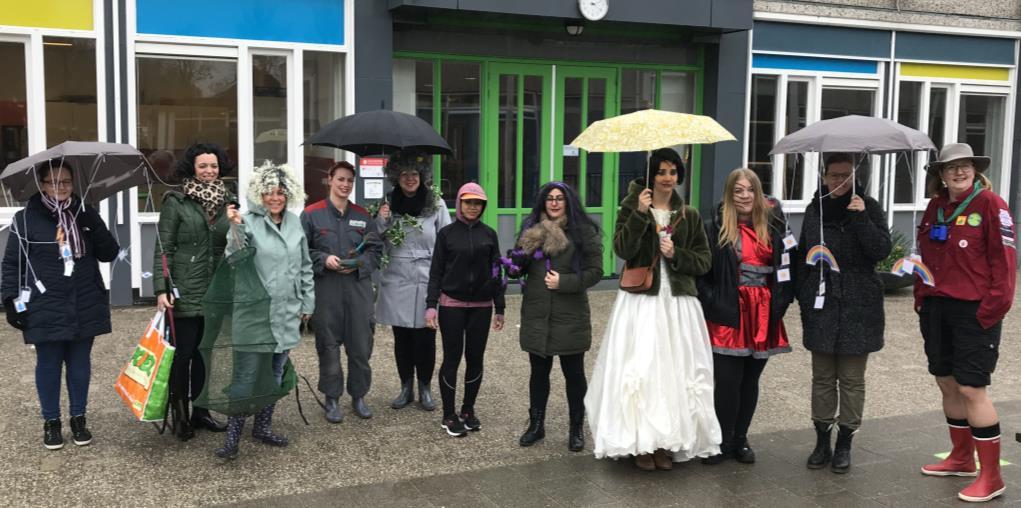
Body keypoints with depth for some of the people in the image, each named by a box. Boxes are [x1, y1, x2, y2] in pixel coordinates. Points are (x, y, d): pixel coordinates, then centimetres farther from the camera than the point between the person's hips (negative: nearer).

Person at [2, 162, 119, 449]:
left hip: (85, 306, 2)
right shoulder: (26, 218, -3)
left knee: (80, 363, 12)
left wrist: (93, 225, -13)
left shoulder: (85, 214, 5)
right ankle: (51, 421, 23)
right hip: (45, 309, -2)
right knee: (49, 365, 8)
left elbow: (110, 254, 1)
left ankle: (78, 418, 25)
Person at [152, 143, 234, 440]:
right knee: (183, 353, 0)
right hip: (185, 292, -4)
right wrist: (161, 289, -13)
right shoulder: (176, 202, -4)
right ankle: (179, 415, 13)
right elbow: (163, 248, -6)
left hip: (218, 292, 4)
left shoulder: (227, 202, 9)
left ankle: (201, 411, 23)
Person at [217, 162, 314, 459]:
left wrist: (307, 303, 14)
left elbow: (305, 267, 15)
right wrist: (236, 228, -28)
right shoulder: (250, 222, -8)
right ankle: (233, 435, 2)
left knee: (276, 372, 14)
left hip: (287, 312, 6)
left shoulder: (295, 224, 9)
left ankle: (263, 427, 27)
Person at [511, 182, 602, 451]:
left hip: (570, 315, -3)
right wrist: (518, 261, -10)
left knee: (573, 372, 8)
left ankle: (577, 429, 23)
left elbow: (595, 272, -5)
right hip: (536, 314, 3)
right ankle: (536, 424, 28)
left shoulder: (583, 232, -4)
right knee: (538, 370, 13)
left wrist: (563, 282, -16)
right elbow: (520, 266, 13)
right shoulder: (532, 229, 6)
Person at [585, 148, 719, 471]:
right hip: (640, 301, -2)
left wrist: (676, 254, -7)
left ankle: (667, 443, 12)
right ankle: (642, 444, 4)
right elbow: (622, 250, -10)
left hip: (678, 303, 3)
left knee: (675, 372, 1)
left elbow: (704, 262, 9)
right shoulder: (632, 207, 4)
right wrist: (640, 214, -18)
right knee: (639, 371, -7)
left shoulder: (690, 216, 11)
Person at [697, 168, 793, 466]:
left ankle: (740, 439, 26)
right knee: (728, 382, -3)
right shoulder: (715, 229, -2)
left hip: (763, 318, 4)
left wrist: (780, 303, 1)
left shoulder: (772, 228, 8)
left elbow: (785, 268, 11)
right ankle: (724, 442, 13)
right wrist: (713, 304, -13)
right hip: (728, 317, -3)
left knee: (750, 381, 12)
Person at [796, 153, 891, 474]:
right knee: (822, 378, 9)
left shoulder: (868, 207, -1)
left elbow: (882, 251, -12)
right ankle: (822, 441, 19)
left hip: (858, 306, -3)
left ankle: (844, 443, 17)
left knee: (852, 380, 5)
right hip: (821, 306, 3)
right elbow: (803, 255, 14)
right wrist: (803, 297, 8)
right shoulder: (815, 209, 8)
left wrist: (861, 217, -20)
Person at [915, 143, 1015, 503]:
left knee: (971, 388, -6)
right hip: (936, 308, 7)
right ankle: (961, 458, 30)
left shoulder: (990, 204, -8)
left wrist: (993, 309, -15)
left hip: (974, 311, -7)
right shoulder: (935, 208, 11)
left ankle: (991, 476, 4)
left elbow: (1004, 259, -12)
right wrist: (922, 299, 11)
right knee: (947, 384, 13)